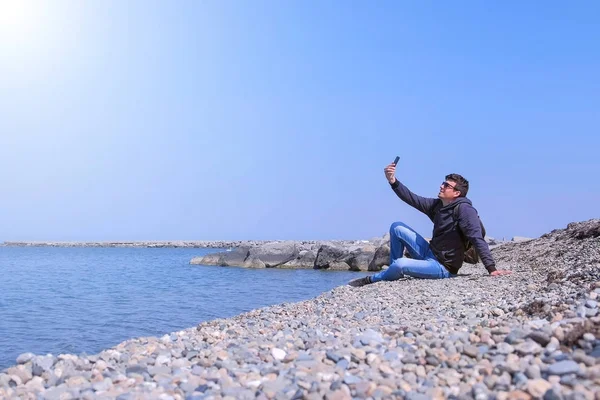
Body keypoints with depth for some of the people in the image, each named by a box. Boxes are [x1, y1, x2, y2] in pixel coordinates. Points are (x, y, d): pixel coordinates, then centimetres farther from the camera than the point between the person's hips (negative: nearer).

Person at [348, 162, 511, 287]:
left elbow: (478, 240, -25)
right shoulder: (437, 205, 5)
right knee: (397, 227, 6)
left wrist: (491, 268, -31)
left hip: (443, 267, -9)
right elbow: (412, 199, 5)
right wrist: (393, 181, -8)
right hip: (429, 254, 9)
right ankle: (394, 273, 11)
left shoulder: (464, 209, -19)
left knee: (400, 265, -30)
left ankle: (371, 279, 2)